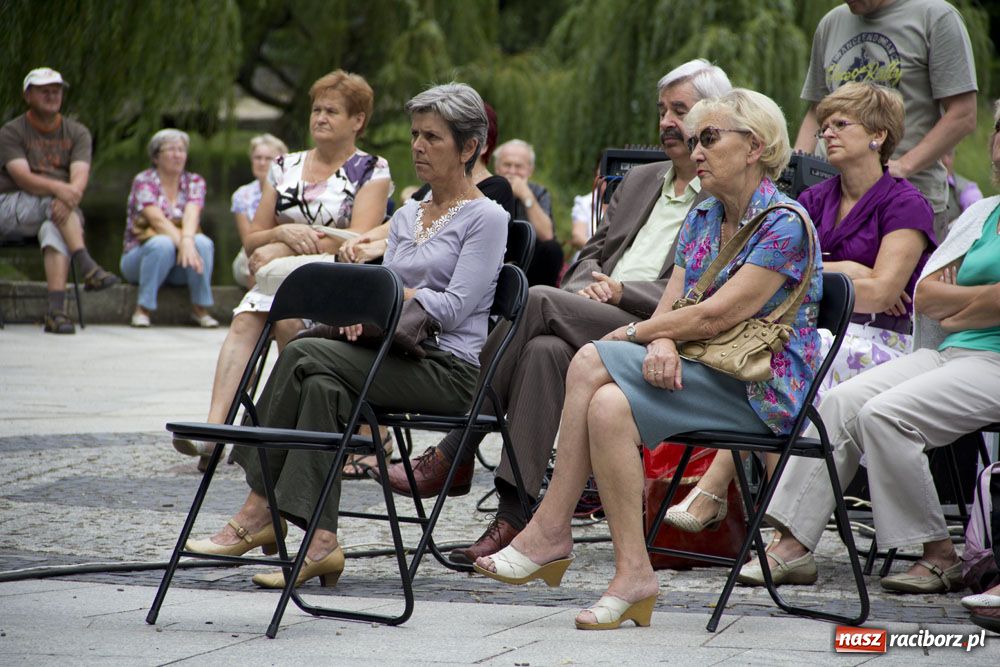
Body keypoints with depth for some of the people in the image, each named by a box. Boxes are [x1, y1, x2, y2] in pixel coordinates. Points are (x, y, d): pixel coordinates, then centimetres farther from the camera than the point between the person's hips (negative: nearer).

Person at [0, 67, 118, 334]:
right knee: (53, 204, -33)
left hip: (56, 212, 1)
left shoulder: (77, 133, 12)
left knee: (55, 230, -35)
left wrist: (68, 197, -29)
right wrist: (57, 188, -34)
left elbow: (80, 176, -5)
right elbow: (22, 177, -14)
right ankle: (88, 268, -44)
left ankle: (56, 310, -48)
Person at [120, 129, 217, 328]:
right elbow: (157, 220, -20)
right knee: (163, 244, -35)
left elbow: (191, 214, -15)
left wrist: (187, 240, -36)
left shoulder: (195, 182, 5)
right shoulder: (143, 181, -5)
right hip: (142, 255, -3)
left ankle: (200, 309, -20)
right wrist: (181, 242, -36)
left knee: (203, 243, -28)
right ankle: (143, 310, -28)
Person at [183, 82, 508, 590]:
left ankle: (259, 506, -20)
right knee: (323, 385, -26)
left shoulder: (486, 218, -1)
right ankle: (320, 543, -32)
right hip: (394, 361, 7)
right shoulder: (405, 216, 23)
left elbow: (454, 307, -12)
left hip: (450, 369, -7)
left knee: (305, 355, -23)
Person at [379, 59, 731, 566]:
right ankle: (514, 514, -34)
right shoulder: (639, 182, 28)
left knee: (538, 301, -29)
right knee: (546, 349, -31)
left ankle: (454, 453, -21)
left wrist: (623, 291, -11)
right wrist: (590, 286, 1)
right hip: (590, 322, 6)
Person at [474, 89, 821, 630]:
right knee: (607, 402, -25)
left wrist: (631, 333, -6)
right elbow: (671, 305, 9)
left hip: (763, 391, -7)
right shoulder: (702, 218, 17)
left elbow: (714, 316, -16)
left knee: (592, 362, -25)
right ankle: (631, 574, -26)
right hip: (702, 371, 7)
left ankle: (549, 532, -20)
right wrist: (660, 342, -15)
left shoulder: (783, 224, -10)